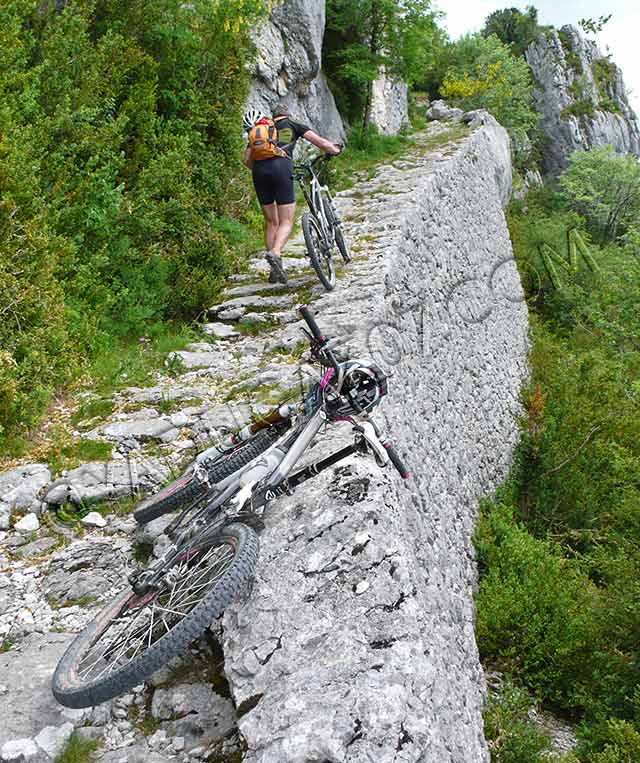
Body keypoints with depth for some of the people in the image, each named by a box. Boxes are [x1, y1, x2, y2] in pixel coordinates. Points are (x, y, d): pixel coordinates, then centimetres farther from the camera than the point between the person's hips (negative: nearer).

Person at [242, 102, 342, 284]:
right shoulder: (293, 125, 22)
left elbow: (246, 159, 22)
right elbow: (319, 141, 14)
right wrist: (335, 150, 31)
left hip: (260, 171, 3)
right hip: (281, 168, -3)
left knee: (271, 222, 13)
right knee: (286, 222, -1)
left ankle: (275, 271, 12)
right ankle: (275, 253, -30)